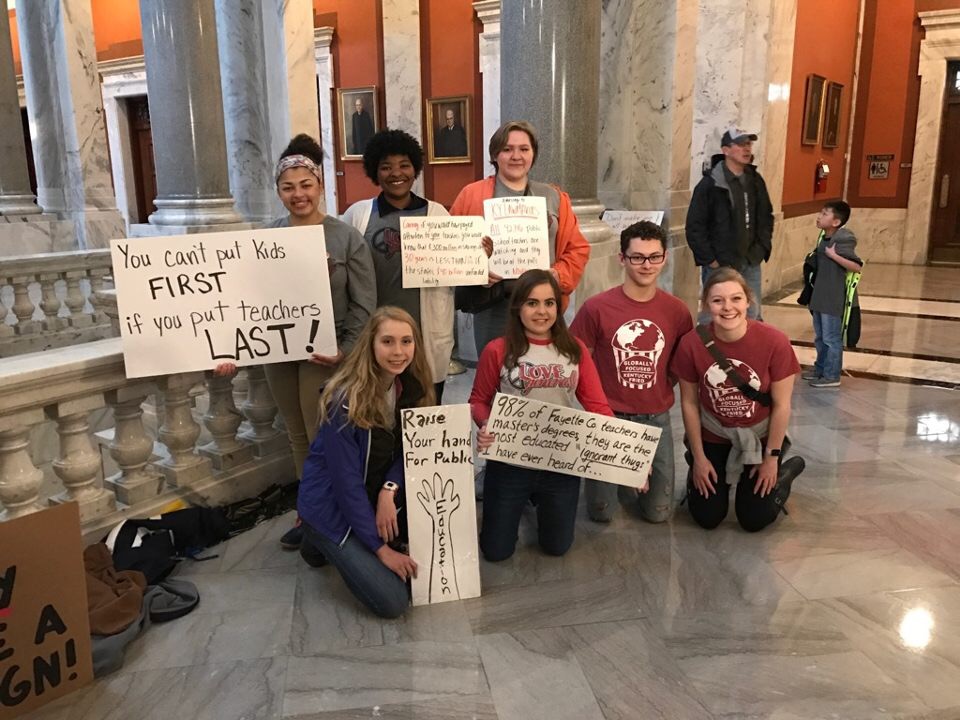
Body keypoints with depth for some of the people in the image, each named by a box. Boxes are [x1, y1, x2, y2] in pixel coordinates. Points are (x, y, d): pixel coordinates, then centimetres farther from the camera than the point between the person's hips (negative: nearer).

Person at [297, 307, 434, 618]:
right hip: (332, 506, -6)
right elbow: (346, 482, -23)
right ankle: (321, 540, 10)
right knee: (392, 601, -13)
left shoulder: (411, 387, -7)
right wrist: (381, 548, -19)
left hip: (377, 496, 7)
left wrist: (389, 490, -21)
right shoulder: (346, 401, -28)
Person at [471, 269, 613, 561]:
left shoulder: (574, 349, -2)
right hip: (510, 462, -2)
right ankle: (524, 501, 41)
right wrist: (485, 427, -24)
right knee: (496, 551, 12)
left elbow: (596, 403, -4)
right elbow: (478, 400, -2)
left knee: (557, 547, 17)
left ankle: (539, 500, 47)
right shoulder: (497, 351, -10)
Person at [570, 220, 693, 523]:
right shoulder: (596, 308, -12)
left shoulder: (677, 311, -4)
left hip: (656, 419, 2)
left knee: (659, 512, 6)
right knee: (601, 512, 2)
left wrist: (661, 392, 2)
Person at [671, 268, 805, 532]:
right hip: (712, 436, 1)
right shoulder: (691, 343, -23)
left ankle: (787, 469, 33)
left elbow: (781, 405, -14)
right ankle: (696, 472, 35)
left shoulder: (775, 341, -26)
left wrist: (772, 458, -6)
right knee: (707, 518, 5)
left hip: (760, 436, -1)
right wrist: (699, 458, -3)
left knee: (754, 520, 7)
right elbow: (689, 403, -9)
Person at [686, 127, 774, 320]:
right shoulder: (710, 184, -10)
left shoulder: (756, 181, 7)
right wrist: (710, 260, -12)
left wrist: (762, 248, 7)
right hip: (720, 266, -6)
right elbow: (694, 228, -11)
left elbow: (766, 217, 18)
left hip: (750, 265, 6)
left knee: (753, 318, 12)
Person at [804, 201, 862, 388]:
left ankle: (832, 376, 11)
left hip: (833, 300, -9)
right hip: (820, 297, 9)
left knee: (831, 338, 1)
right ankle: (820, 369, 33)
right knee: (820, 337, 19)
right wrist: (812, 261, 3)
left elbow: (857, 267, -21)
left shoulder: (843, 240, -17)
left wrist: (834, 255, -23)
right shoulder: (824, 238, 7)